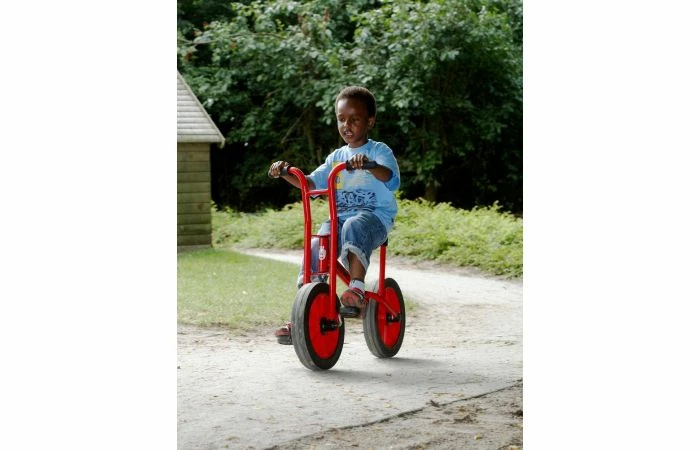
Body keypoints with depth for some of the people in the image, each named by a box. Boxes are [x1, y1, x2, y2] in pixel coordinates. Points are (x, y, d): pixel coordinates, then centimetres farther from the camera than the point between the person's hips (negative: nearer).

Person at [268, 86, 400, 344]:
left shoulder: (379, 151, 4)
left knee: (353, 226, -39)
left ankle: (357, 287, -41)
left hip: (375, 218, -4)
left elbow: (391, 178, -17)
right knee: (316, 246, -23)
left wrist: (369, 165, -38)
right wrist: (286, 173, -1)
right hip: (340, 217, 4)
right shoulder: (337, 157, 21)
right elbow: (311, 182, 17)